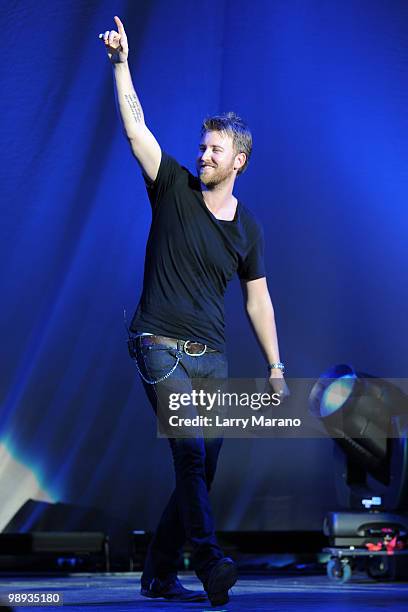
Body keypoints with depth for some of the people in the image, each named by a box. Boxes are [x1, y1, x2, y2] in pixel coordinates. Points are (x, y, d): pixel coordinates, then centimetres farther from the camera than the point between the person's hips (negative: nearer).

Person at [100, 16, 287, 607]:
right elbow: (136, 128, -7)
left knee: (202, 467, 4)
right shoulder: (174, 188, 2)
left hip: (212, 357, 4)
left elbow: (257, 299, 14)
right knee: (190, 452, -20)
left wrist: (276, 366, 12)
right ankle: (209, 560, -23)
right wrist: (121, 64, -16)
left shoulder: (248, 226, 9)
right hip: (162, 347, -4)